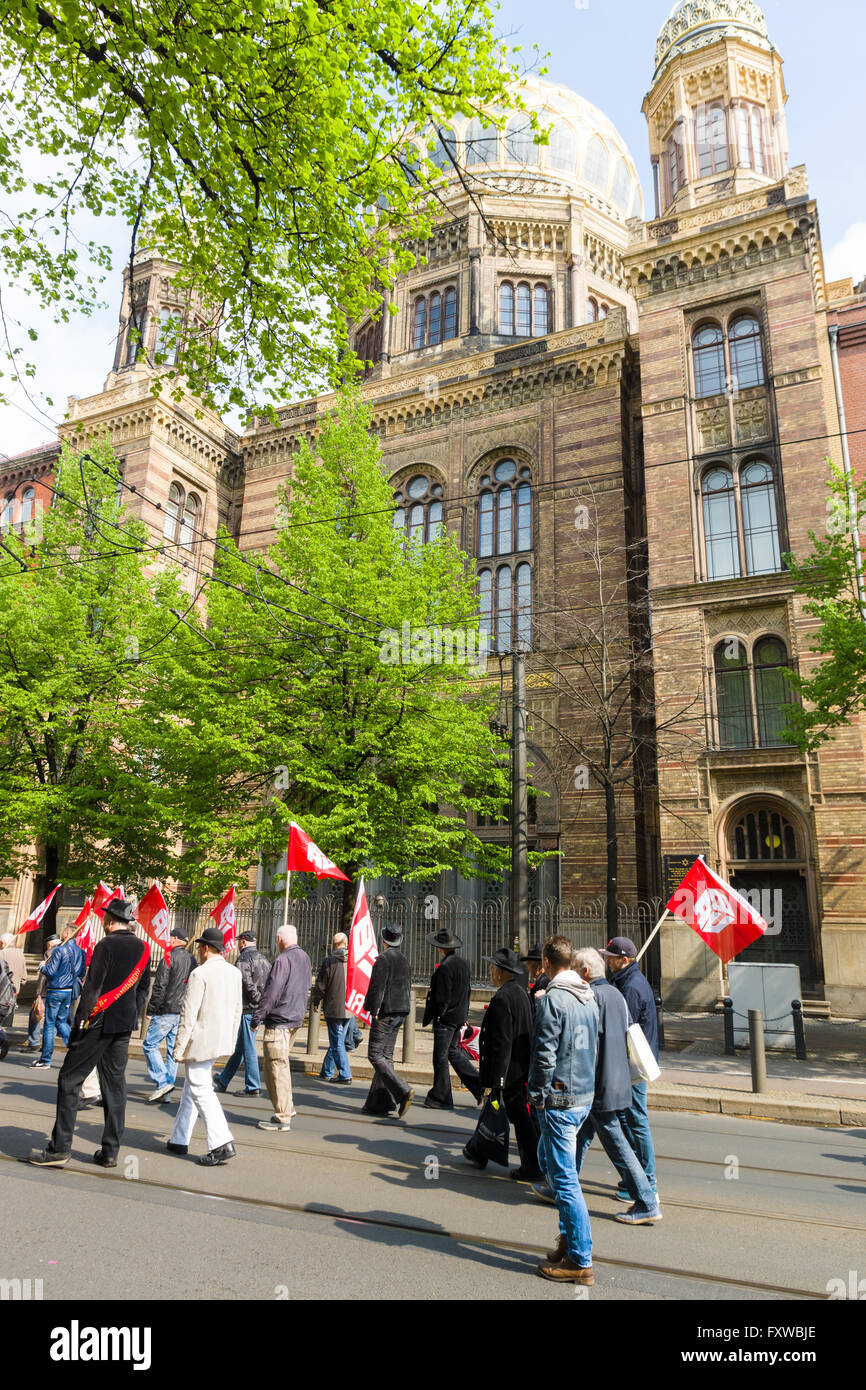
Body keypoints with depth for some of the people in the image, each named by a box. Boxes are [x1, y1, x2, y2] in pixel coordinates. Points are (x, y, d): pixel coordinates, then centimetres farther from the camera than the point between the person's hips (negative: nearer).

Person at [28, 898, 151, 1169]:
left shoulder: (106, 945, -13)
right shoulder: (143, 948, 7)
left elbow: (92, 987, -16)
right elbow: (143, 989, 12)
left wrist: (81, 1020, -10)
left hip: (99, 1022, -6)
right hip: (125, 1024, 6)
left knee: (69, 1080, 4)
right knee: (114, 1083, 10)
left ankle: (60, 1148, 5)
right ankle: (110, 1152, 14)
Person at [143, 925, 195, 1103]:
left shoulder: (169, 958, -9)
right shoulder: (192, 960, 12)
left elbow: (159, 987, -12)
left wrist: (150, 1010, -6)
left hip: (166, 1011, -7)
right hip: (184, 1012, 7)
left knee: (150, 1045, 1)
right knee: (173, 1049, 10)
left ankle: (162, 1082, -8)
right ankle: (166, 1092, 12)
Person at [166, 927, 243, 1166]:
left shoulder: (199, 974, -16)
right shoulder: (235, 973, 7)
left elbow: (189, 1014, -16)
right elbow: (237, 1011, 12)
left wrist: (179, 1048, -10)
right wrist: (230, 1042, 20)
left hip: (200, 1041, -8)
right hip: (221, 1041, 8)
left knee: (201, 1090, -4)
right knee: (191, 1087, 20)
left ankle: (222, 1143, -10)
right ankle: (179, 1139, 28)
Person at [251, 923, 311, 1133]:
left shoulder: (283, 960, -16)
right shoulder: (305, 958, 11)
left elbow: (272, 992, -18)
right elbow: (307, 986, 20)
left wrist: (257, 1017, -10)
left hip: (279, 1020, -9)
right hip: (296, 1018, 9)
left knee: (277, 1067, -3)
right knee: (282, 1064, 20)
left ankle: (282, 1118, 0)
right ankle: (286, 1107, 25)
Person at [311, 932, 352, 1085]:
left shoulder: (329, 961, -12)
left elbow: (320, 985, -7)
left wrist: (315, 1001, 10)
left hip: (333, 1008, -5)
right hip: (349, 1009, 5)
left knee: (337, 1042, 2)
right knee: (337, 1041, 16)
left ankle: (345, 1075, 0)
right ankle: (326, 1072, 27)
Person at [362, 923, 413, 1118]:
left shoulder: (383, 959, -12)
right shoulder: (404, 960, 14)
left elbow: (377, 988, -17)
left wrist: (374, 1011, -12)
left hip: (386, 1012, -9)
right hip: (400, 1012, 9)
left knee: (375, 1055, -5)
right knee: (386, 1055, 11)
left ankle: (403, 1091, -15)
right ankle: (380, 1102, 13)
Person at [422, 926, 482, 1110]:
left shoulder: (445, 967, -22)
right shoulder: (463, 963, 5)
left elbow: (441, 998, -21)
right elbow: (467, 990, 13)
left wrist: (427, 1019, -12)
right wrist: (464, 1015, 21)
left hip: (445, 1018, -9)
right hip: (460, 1016, 9)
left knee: (441, 1057, 3)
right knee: (453, 1052, 21)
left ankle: (441, 1099, 13)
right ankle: (481, 1085, 19)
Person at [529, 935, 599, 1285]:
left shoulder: (552, 999, -18)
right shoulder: (589, 998, 7)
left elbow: (545, 1055, -19)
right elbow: (594, 1046, 14)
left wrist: (538, 1095, -7)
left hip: (560, 1101, -8)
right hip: (585, 1097, 8)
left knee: (565, 1179, 1)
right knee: (565, 1173, 20)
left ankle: (580, 1262, 8)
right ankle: (568, 1241, 29)